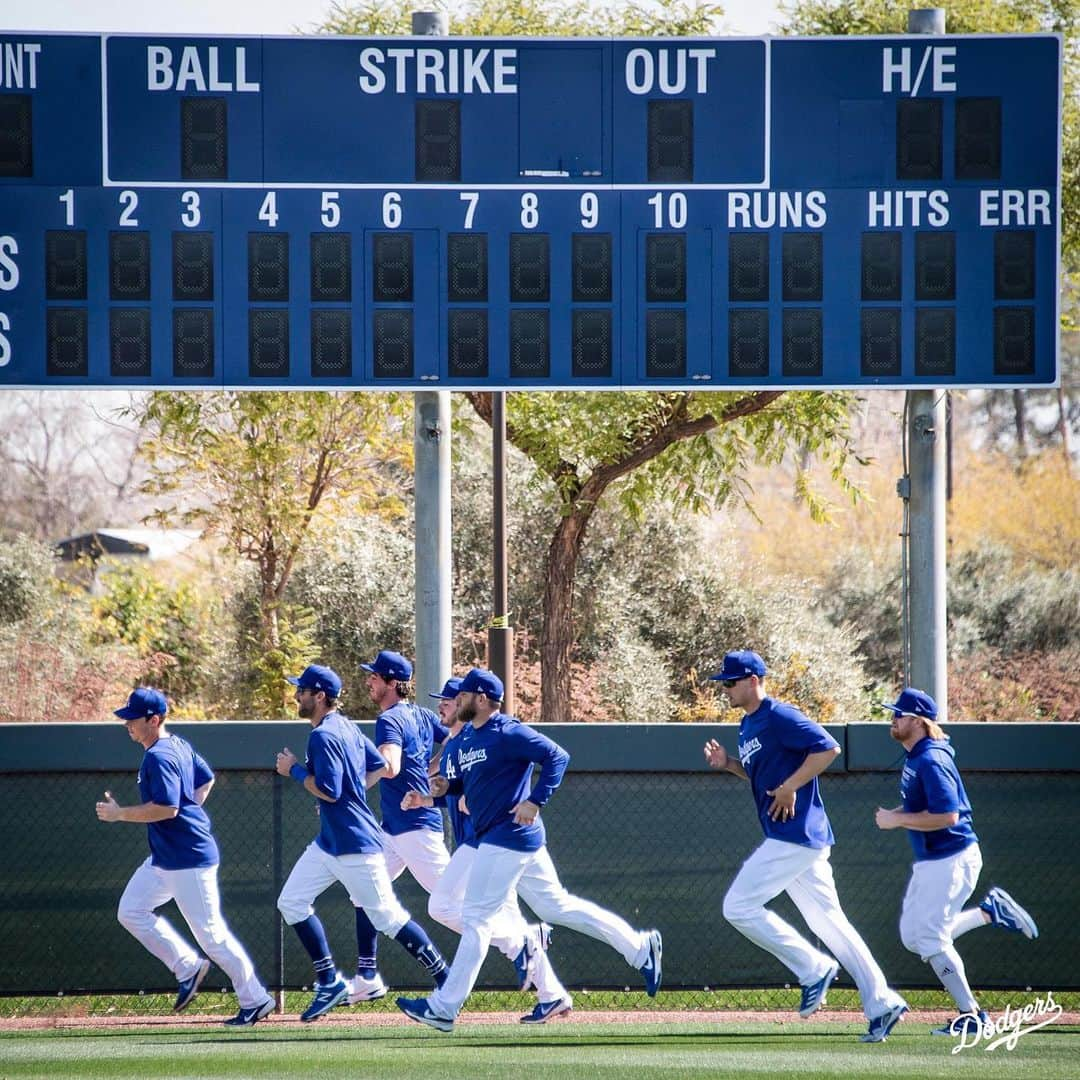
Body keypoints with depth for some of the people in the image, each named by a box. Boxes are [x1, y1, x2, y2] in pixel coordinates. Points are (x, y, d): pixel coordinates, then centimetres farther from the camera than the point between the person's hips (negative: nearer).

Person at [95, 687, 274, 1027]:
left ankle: (255, 1000, 4)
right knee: (131, 912, 12)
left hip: (189, 859, -11)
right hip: (164, 858, 11)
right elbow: (205, 778, 23)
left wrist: (120, 814, -19)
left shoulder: (159, 757, -20)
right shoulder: (178, 745, 10)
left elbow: (166, 808, -27)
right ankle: (188, 968, 17)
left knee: (210, 932, -5)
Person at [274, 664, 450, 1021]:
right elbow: (378, 766, 16)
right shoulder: (346, 726, 10)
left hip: (354, 844, -10)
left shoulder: (323, 736, -18)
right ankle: (330, 982, 10)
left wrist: (294, 770, -12)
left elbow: (329, 790, -24)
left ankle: (446, 982, 4)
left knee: (387, 917, -3)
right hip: (328, 841, 10)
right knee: (291, 902, 8)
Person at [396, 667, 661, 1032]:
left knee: (476, 917, -8)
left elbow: (557, 756, -19)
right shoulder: (467, 737, 15)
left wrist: (535, 801, -25)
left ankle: (444, 1007, -6)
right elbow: (468, 780, 25)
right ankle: (640, 948, 18)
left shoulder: (507, 733, -14)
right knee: (556, 906, 14)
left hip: (509, 835, -10)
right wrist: (446, 786, 3)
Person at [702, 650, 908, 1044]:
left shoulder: (779, 717, -13)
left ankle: (813, 968, -2)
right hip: (796, 838, 10)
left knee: (739, 907, -9)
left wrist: (790, 787, -19)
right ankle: (882, 1004, 9)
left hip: (796, 835, -10)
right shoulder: (748, 726, 17)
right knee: (827, 921, 10)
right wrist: (729, 764, 11)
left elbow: (828, 748, -21)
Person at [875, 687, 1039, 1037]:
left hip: (951, 859, -10)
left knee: (930, 938, -7)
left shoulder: (931, 761, -20)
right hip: (930, 861, 10)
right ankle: (990, 911, 20)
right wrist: (895, 813, 7)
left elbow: (947, 815, -27)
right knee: (913, 935, 14)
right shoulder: (916, 758, 11)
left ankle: (972, 1015, -1)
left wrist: (896, 820, -21)